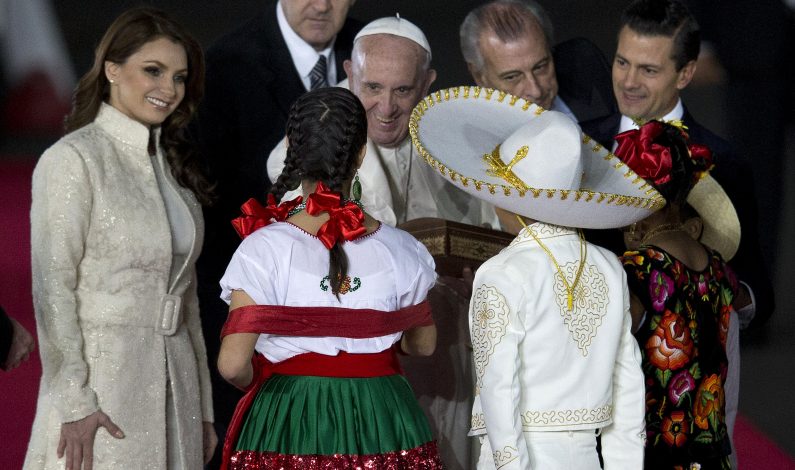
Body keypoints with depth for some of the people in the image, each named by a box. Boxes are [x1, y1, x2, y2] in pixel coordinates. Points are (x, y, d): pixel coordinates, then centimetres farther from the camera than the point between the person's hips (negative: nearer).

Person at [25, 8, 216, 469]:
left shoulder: (173, 164, 15)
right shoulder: (73, 160, -7)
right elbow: (53, 291, -12)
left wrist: (204, 408, 13)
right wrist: (75, 403, -17)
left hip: (175, 379, 6)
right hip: (102, 377, -6)